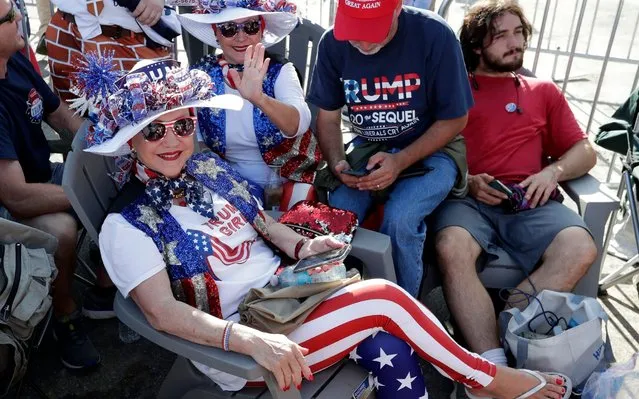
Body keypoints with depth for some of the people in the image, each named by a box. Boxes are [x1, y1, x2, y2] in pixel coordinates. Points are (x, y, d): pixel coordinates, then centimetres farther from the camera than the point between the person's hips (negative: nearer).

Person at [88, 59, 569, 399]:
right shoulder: (128, 226, -10)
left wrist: (300, 246, -3)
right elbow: (164, 312, -20)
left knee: (383, 341, -23)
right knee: (383, 297, -21)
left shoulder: (209, 167, 7)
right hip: (239, 345, -5)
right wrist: (252, 340, -35)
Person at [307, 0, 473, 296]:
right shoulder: (333, 43, -8)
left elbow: (455, 119, -10)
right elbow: (328, 119, 2)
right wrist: (338, 164, -18)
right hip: (368, 147, 3)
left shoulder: (434, 35, -18)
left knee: (400, 218, -30)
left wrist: (400, 162, -23)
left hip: (431, 149, -2)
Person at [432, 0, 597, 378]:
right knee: (452, 250, -35)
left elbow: (585, 152, 21)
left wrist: (553, 171, -1)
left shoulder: (543, 91, 25)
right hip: (468, 198, -2)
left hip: (530, 202, 3)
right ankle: (495, 365, -32)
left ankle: (504, 330, -24)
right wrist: (466, 182, -10)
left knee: (580, 249, -27)